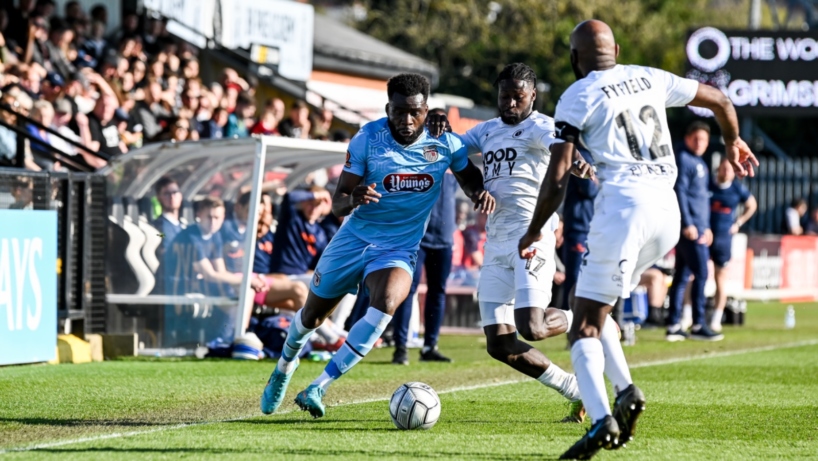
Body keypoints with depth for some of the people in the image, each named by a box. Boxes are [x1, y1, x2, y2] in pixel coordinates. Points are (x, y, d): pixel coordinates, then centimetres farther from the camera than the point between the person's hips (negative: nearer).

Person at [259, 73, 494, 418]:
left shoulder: (444, 142, -11)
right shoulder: (368, 139, -15)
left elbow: (468, 173, 11)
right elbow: (337, 203, -13)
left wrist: (480, 193, -13)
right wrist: (352, 198, -38)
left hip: (399, 248, 0)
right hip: (355, 238, 0)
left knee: (386, 304, -31)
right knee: (312, 315, 12)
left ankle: (319, 387, -26)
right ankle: (284, 369, 47)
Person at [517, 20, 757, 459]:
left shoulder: (578, 98, 0)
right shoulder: (651, 78, 15)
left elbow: (556, 180, -5)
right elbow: (719, 100, 27)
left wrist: (534, 232, 9)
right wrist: (732, 141, 47)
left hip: (623, 208, -6)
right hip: (667, 212, 6)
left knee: (585, 326, -1)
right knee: (594, 305, 23)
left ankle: (601, 419, -22)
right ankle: (625, 390, 4)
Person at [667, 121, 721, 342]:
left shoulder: (700, 163, 21)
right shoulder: (683, 160, -8)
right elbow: (680, 191, -16)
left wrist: (706, 227, 25)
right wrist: (688, 224, -21)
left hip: (697, 227, 10)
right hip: (689, 226, -10)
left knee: (682, 275, 9)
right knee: (701, 274, -10)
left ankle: (674, 326, 11)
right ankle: (698, 325, -8)